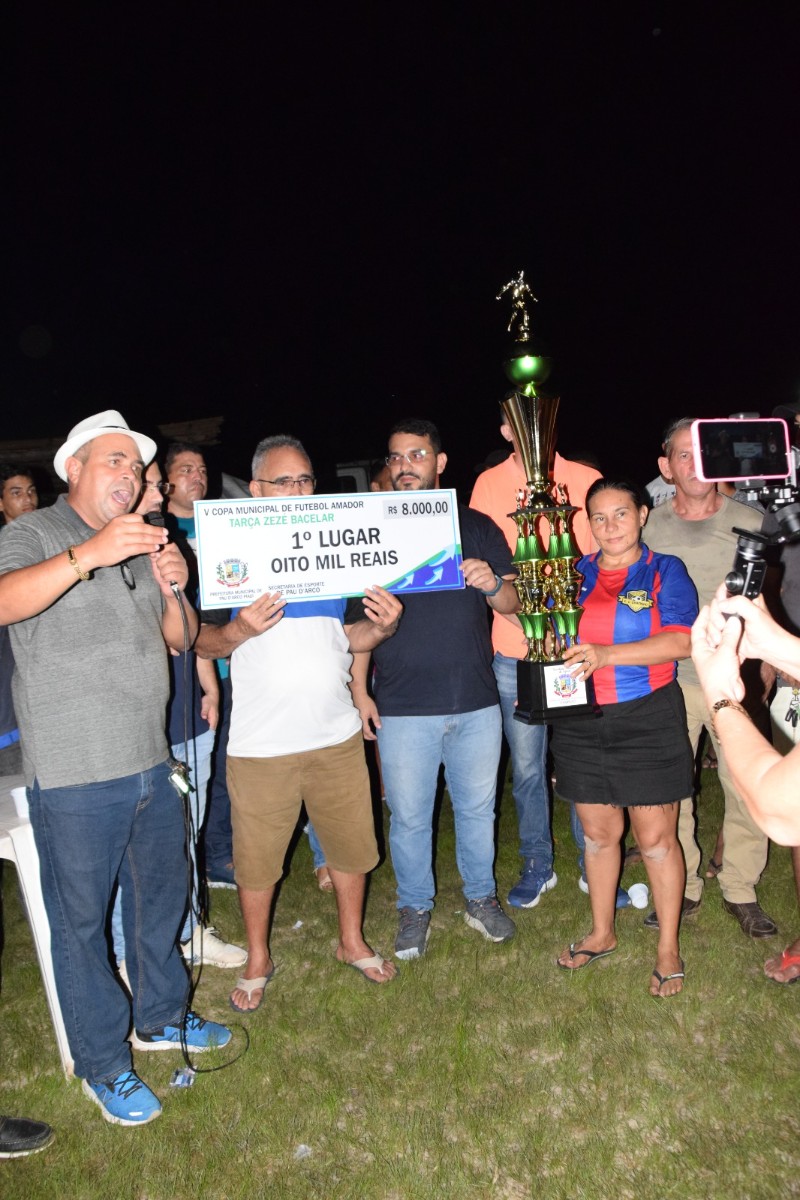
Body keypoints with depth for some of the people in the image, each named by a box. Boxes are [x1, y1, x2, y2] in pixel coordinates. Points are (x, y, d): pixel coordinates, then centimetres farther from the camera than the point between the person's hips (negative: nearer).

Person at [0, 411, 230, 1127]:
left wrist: (172, 591, -5)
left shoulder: (143, 546, 15)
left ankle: (162, 1018, 41)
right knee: (82, 922, 7)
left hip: (151, 765, 7)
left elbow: (178, 640, 15)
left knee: (162, 897, 19)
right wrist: (88, 554, -37)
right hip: (75, 779, -7)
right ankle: (103, 1066, 26)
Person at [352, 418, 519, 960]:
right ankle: (415, 909, 31)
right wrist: (359, 690, -2)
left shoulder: (477, 526, 6)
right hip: (402, 707, -1)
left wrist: (492, 584, -16)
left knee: (477, 808, 14)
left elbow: (512, 604, 7)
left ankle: (481, 898, 36)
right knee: (409, 816, 9)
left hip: (475, 701, 2)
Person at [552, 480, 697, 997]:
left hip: (648, 721, -3)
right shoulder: (575, 575, 9)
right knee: (598, 833, 15)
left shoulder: (665, 571, -2)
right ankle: (602, 933, 35)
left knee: (657, 839, 5)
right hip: (582, 723, 4)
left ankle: (669, 948, 24)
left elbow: (681, 641, -16)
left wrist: (605, 654, -27)